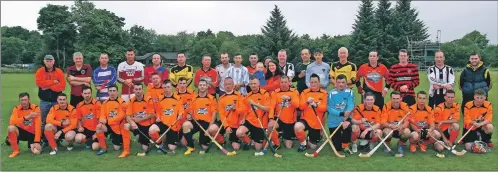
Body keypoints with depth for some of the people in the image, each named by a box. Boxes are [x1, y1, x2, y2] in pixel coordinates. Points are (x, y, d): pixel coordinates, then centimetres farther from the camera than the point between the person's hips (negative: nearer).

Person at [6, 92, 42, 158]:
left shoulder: (35, 108, -15)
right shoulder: (17, 109, -7)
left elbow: (38, 125, -20)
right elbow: (12, 122, -24)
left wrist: (37, 141, -24)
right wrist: (26, 117, -37)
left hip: (33, 134, -2)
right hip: (22, 131, 2)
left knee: (36, 152, -22)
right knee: (10, 128, -30)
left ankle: (31, 145, 18)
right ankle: (15, 150, -10)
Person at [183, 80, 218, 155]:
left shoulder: (212, 98, -1)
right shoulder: (194, 99, 8)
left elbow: (214, 114, -4)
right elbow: (190, 111, 14)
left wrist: (210, 127, -12)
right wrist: (189, 115, -11)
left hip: (206, 122, -2)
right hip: (196, 121, 3)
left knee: (204, 147, -7)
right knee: (185, 124, -31)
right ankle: (191, 147, -12)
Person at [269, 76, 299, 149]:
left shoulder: (294, 91, -4)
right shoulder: (275, 92, -4)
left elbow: (296, 105, -18)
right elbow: (272, 106, -11)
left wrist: (289, 98, -36)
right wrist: (271, 118, -26)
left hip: (290, 121, 0)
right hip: (279, 119, 0)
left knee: (288, 146, 1)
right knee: (270, 125, -35)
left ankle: (286, 136, 39)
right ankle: (276, 143, -6)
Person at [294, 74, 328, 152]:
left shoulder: (324, 93, -2)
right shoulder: (305, 92, 0)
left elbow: (324, 108, -11)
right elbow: (301, 106, -7)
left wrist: (316, 105, -31)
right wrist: (307, 102, -28)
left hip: (317, 123, 0)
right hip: (306, 119, 0)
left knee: (313, 147, 5)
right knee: (297, 126, -36)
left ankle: (310, 139, 44)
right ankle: (303, 143, -6)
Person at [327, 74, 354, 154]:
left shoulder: (349, 92, -3)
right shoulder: (331, 93, -8)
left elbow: (351, 106, -15)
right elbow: (330, 109, -15)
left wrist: (346, 117, -32)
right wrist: (342, 113, -29)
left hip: (345, 119, 0)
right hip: (334, 122, 0)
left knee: (348, 127, -36)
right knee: (337, 148, 4)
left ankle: (345, 146, -6)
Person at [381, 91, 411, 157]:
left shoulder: (405, 106, -12)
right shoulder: (386, 106, -14)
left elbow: (406, 122, -14)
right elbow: (383, 123, -16)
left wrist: (401, 126, -38)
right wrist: (391, 125, -38)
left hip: (401, 129, 1)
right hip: (390, 128, -1)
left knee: (407, 132, -30)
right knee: (387, 131, -34)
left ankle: (401, 145, 2)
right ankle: (387, 146, 0)